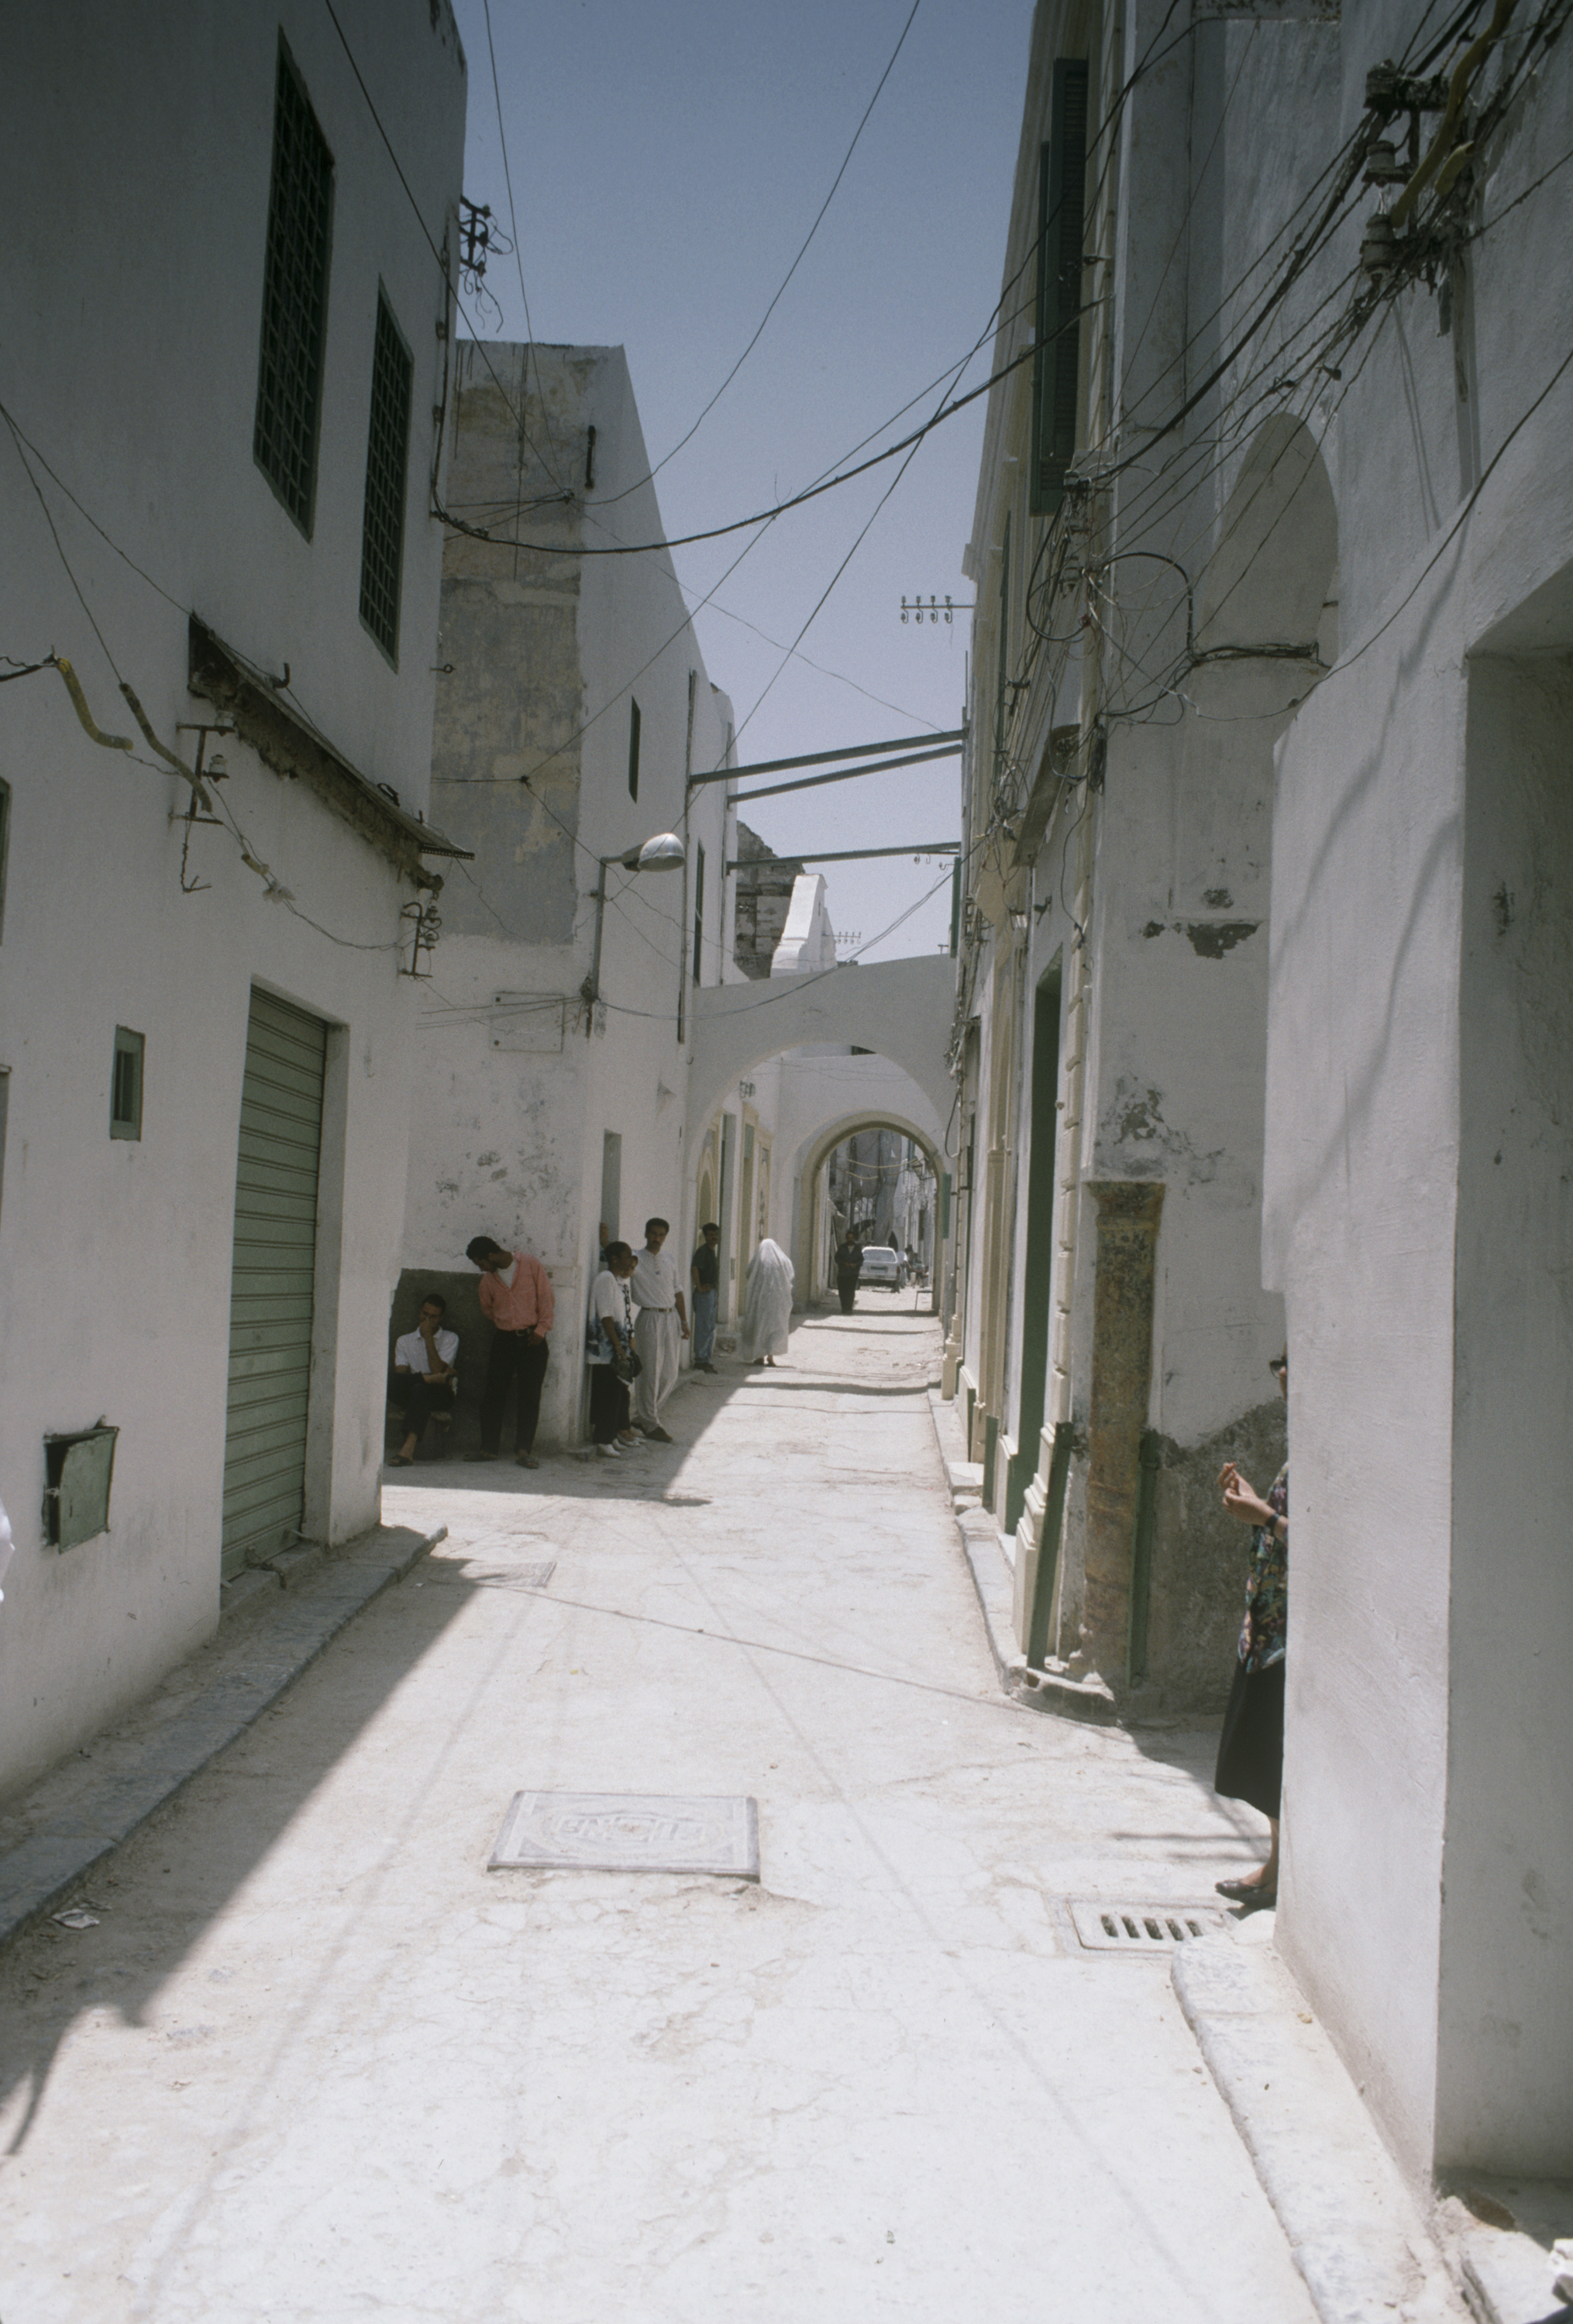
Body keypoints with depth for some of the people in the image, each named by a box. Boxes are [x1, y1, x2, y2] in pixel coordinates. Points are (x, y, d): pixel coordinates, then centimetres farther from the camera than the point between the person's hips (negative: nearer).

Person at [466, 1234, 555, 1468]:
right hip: (503, 1340, 3)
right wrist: (501, 1324, 12)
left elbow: (546, 1296, -3)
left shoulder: (531, 1265, -5)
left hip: (532, 1339, -3)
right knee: (493, 1394, 0)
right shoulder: (488, 1280, 6)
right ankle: (488, 1448, 9)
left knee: (530, 1396, -4)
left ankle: (524, 1450, -1)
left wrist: (541, 1328, -8)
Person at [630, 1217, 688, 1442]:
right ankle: (650, 1424, 6)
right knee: (650, 1372, -4)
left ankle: (642, 1417, 21)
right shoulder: (637, 1260, -3)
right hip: (649, 1319, -6)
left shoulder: (669, 1259, 14)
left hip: (671, 1317, 6)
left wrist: (683, 1321, 17)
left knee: (669, 1372, 7)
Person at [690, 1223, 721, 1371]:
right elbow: (694, 1268, -27)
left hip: (712, 1292, 10)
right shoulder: (703, 1251, -13)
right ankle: (700, 1360, -3)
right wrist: (699, 1287, -23)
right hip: (704, 1293, -10)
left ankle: (705, 1359, 19)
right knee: (703, 1328, -7)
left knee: (710, 1328, 13)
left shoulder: (713, 1251, 16)